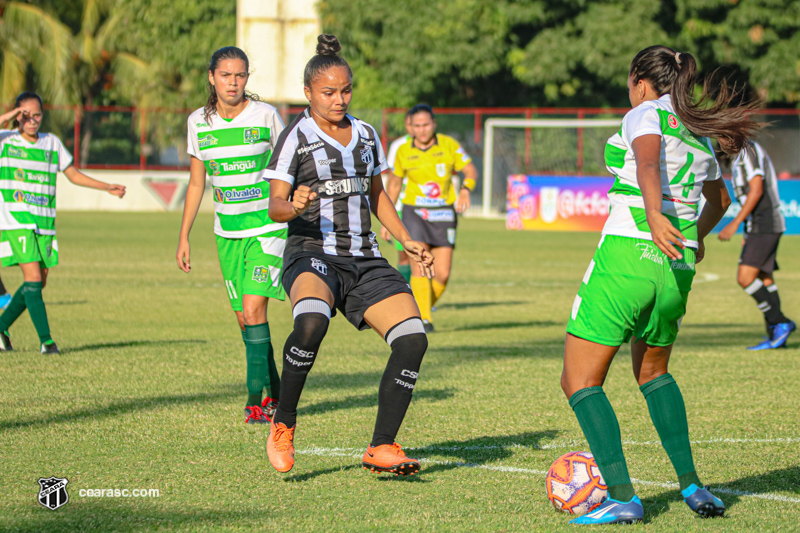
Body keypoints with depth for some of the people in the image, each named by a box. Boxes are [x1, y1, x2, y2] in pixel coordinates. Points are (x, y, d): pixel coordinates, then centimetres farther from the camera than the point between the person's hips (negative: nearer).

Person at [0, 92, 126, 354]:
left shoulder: (52, 143, 12)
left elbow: (74, 175, 22)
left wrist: (108, 187, 16)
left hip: (44, 223, 5)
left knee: (39, 282, 6)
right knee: (33, 277, -15)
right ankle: (45, 339, -13)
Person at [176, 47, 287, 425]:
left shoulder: (266, 116, -7)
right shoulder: (199, 122, 2)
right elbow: (196, 184, 12)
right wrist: (183, 237, 11)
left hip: (268, 226, -4)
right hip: (228, 231, 4)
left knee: (253, 308, -16)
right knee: (243, 317, 4)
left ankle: (257, 396, -11)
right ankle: (274, 393, 18)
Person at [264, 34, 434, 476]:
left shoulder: (366, 134, 15)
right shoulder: (296, 137, -2)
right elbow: (274, 206, -9)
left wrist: (406, 240, 16)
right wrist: (293, 206, -32)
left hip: (364, 260, 6)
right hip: (312, 256, -6)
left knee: (412, 338, -15)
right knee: (312, 322, -38)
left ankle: (381, 447, -7)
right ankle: (283, 425, -17)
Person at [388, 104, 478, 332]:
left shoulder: (449, 145, -4)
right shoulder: (404, 152, -1)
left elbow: (470, 170, 1)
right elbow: (394, 182, 12)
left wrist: (465, 190, -21)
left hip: (443, 214, 1)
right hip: (415, 211, -1)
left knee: (442, 274, -3)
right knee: (420, 266, -18)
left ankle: (420, 311, 21)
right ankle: (423, 320, -15)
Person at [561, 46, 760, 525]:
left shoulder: (646, 115, -3)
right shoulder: (700, 135, 17)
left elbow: (648, 164, -26)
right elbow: (720, 199, 35)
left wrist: (654, 215, -42)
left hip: (626, 256, -7)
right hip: (676, 269, 7)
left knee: (581, 382, 2)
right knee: (653, 371, 29)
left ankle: (623, 498, -9)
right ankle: (691, 484, 18)